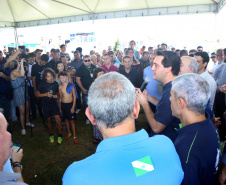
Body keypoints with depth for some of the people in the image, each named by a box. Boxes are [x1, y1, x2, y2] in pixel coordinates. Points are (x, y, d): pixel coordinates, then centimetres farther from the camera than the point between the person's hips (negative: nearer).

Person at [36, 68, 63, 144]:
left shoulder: (55, 83, -2)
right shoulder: (42, 84, -9)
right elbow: (37, 94, -4)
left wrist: (56, 95, -8)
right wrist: (46, 94, -19)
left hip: (54, 104, 1)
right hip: (45, 105, -1)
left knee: (58, 119, -10)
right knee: (48, 120, 12)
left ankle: (60, 136, 6)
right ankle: (51, 135, 32)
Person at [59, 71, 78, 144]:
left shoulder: (71, 85, -10)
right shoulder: (60, 87, 2)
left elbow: (74, 96, -7)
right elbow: (60, 97, 10)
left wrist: (73, 107, -12)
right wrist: (60, 108, 11)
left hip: (70, 104, -4)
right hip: (63, 104, 4)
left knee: (72, 120, 0)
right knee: (66, 119, 15)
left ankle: (74, 136, 9)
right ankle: (69, 133, 33)